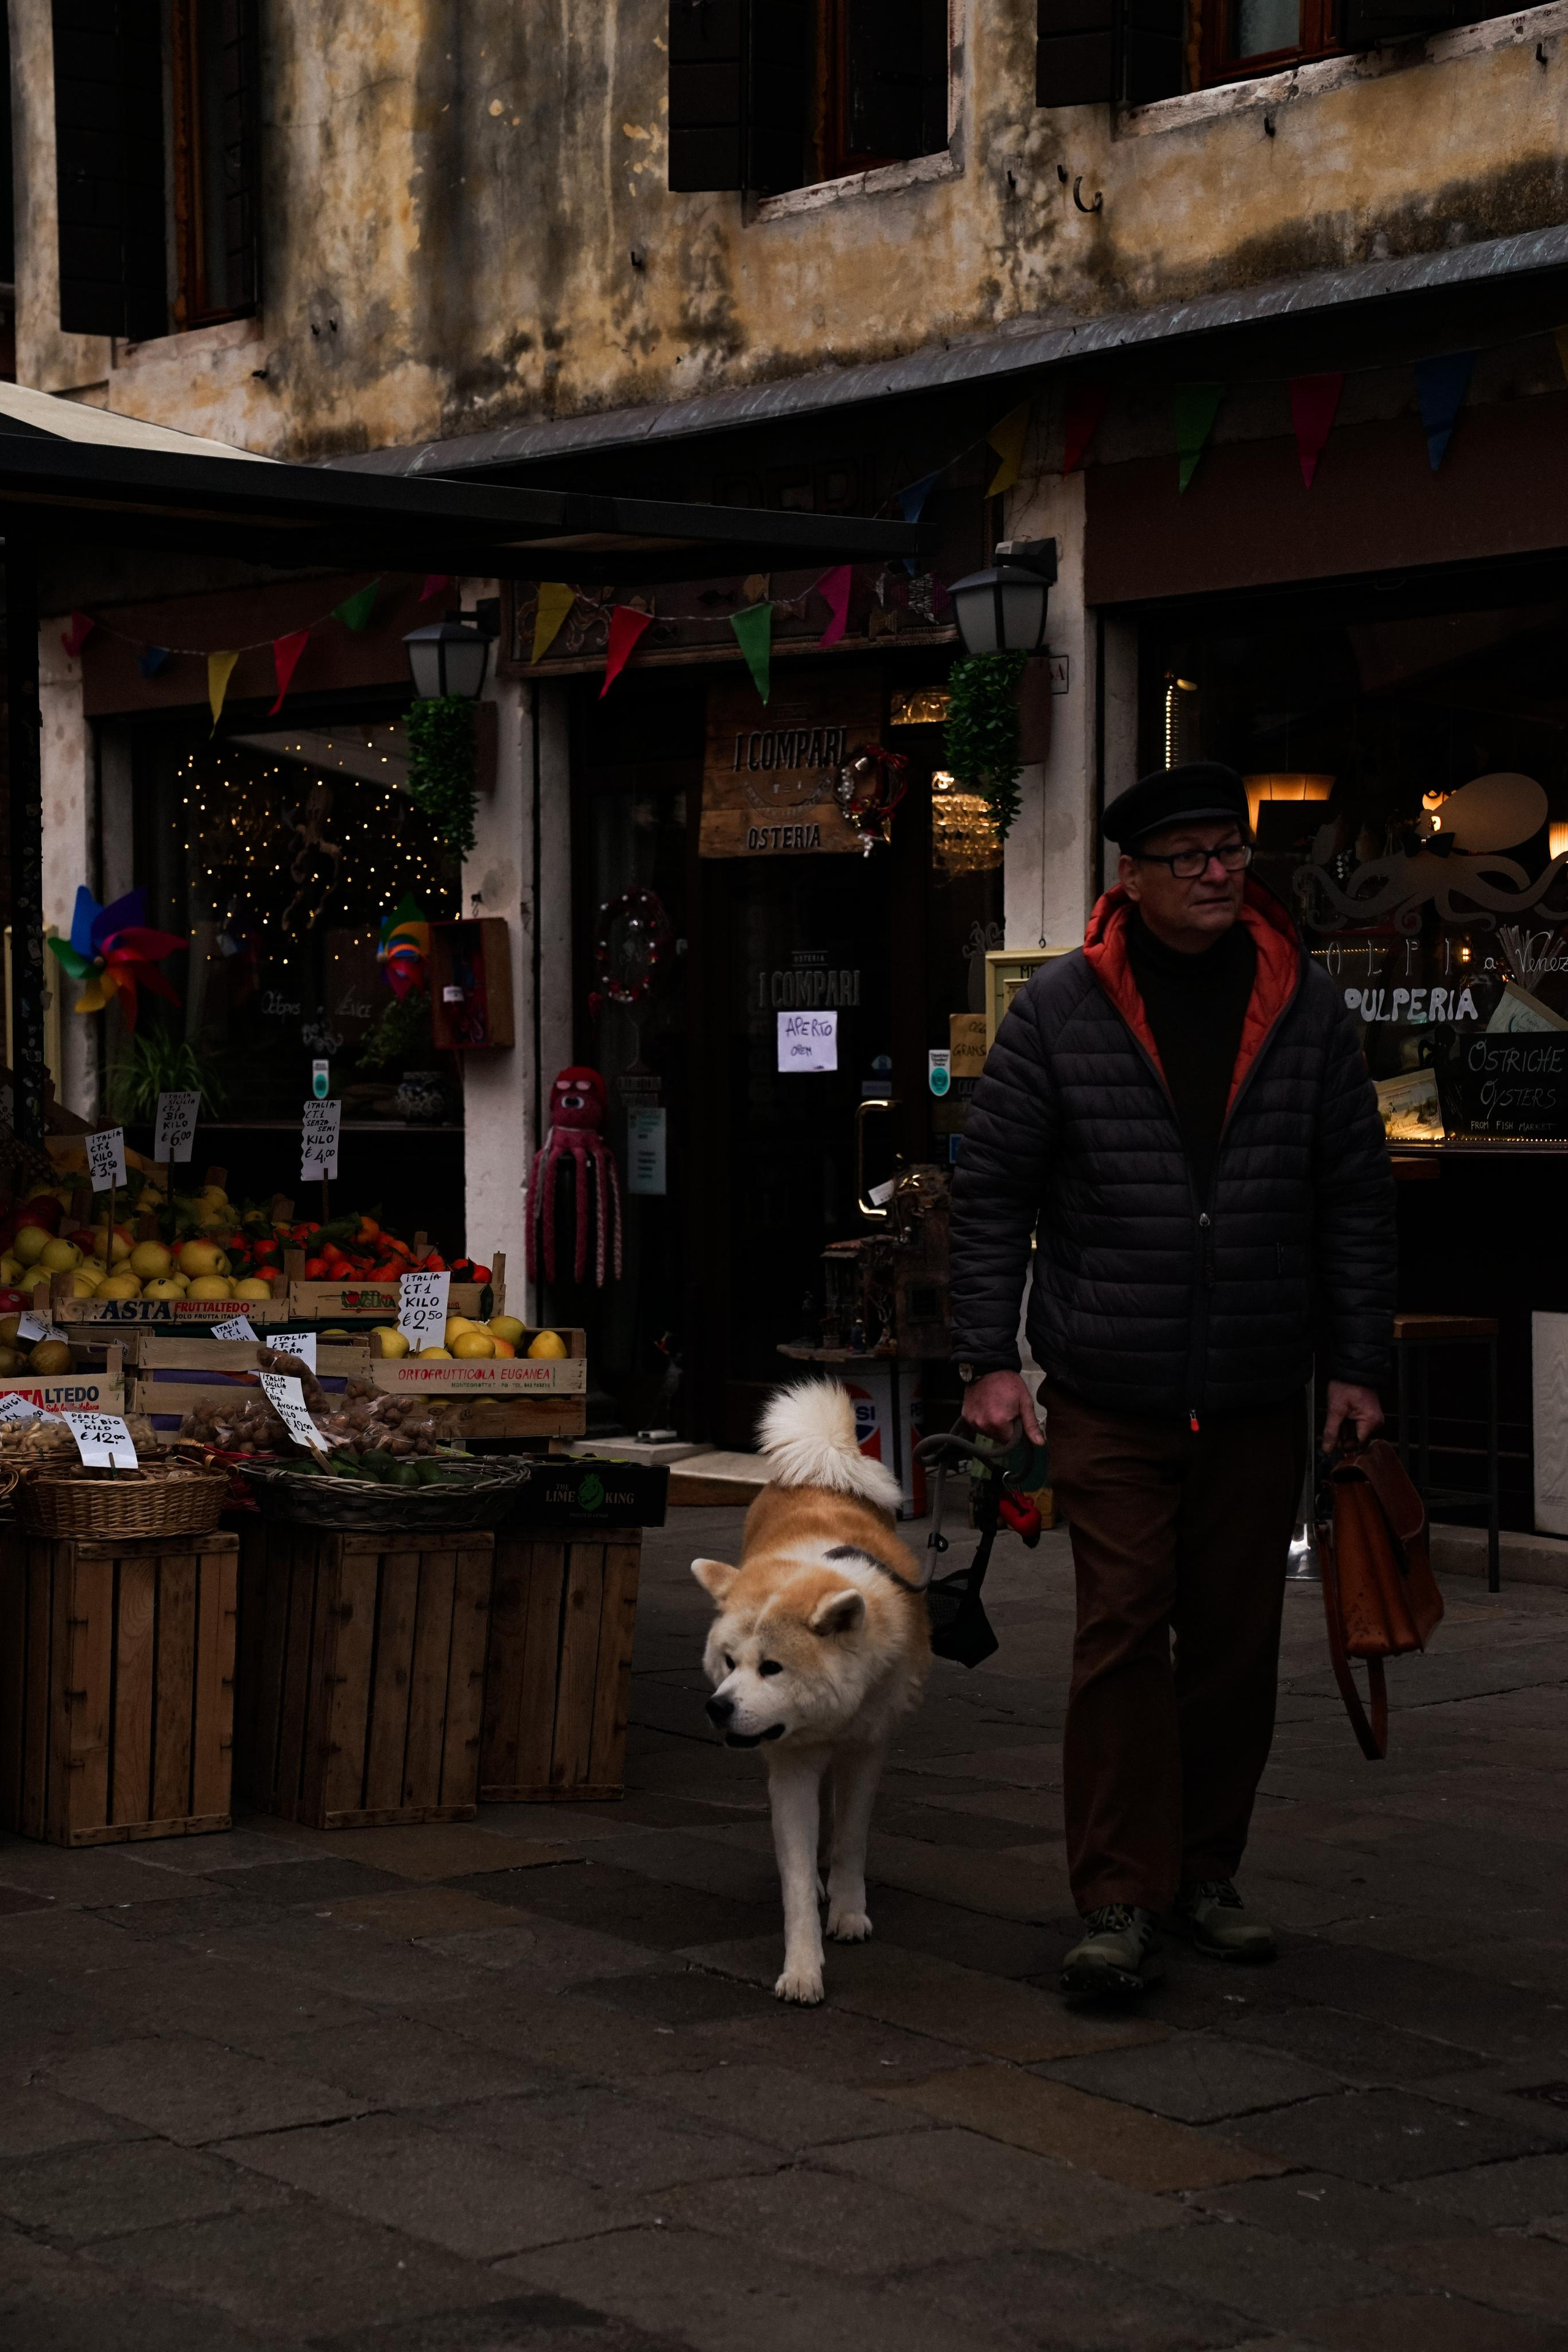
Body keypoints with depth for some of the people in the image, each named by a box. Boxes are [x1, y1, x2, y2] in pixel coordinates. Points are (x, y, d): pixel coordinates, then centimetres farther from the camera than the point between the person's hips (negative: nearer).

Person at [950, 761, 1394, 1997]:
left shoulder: (1306, 1007, 5)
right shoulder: (1060, 1010, -1)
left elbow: (1356, 1199, 9)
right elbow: (992, 1189, 1)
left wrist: (1358, 1365, 5)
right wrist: (992, 1357, -5)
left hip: (1260, 1397, 3)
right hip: (1111, 1395, -3)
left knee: (1238, 1643, 10)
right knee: (1122, 1635, -5)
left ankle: (1207, 1871, 24)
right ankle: (1117, 1901, 1)